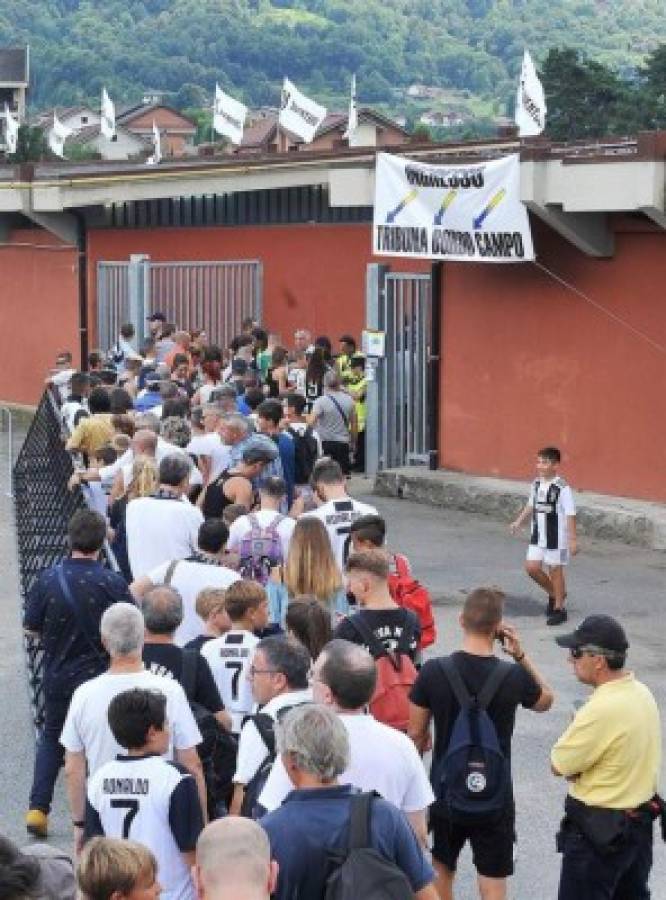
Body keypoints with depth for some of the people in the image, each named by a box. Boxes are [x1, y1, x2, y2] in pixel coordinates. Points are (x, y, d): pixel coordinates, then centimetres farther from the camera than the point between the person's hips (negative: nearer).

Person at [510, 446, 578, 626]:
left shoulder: (562, 488, -18)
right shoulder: (536, 484, 3)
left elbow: (570, 514, -16)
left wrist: (572, 539, -16)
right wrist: (519, 521, 13)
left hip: (557, 538, -6)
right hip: (538, 536, 6)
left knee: (555, 570, 3)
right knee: (532, 567, 3)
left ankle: (559, 608, 16)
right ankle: (554, 593, 28)